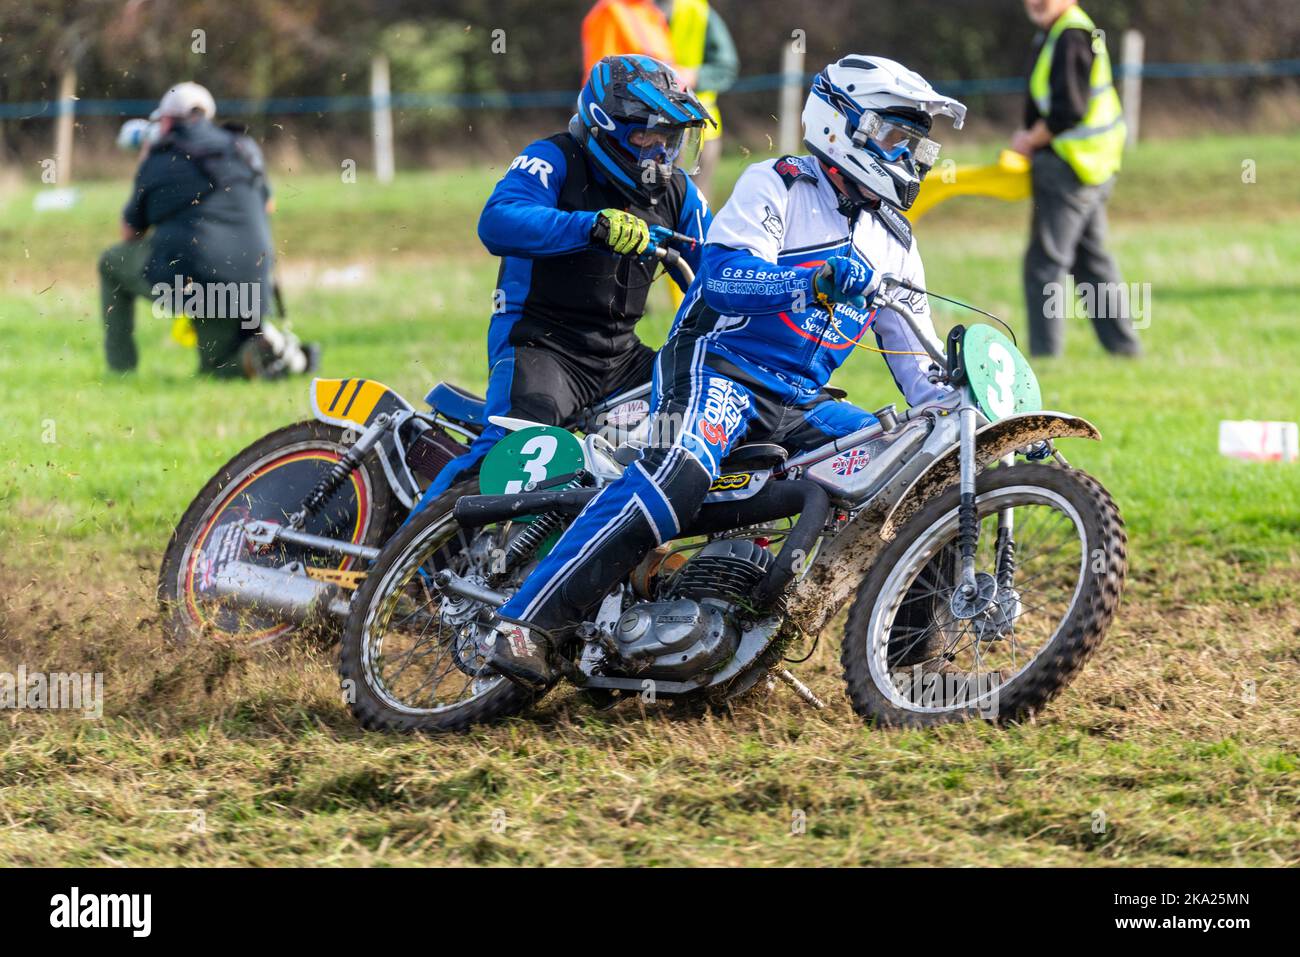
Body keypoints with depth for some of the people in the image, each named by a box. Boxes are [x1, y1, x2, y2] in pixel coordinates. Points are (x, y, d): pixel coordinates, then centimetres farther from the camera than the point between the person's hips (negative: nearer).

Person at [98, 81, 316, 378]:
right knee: (217, 368, 22)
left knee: (112, 262, 25)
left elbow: (130, 234, 17)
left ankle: (120, 369, 20)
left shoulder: (156, 162, 5)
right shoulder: (245, 149, 13)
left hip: (180, 280, -3)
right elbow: (266, 204, 31)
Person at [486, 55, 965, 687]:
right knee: (680, 472, -34)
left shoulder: (894, 240, 19)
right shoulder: (775, 186, -2)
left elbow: (913, 355, 21)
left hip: (799, 404, 8)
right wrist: (814, 280, -31)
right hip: (719, 368, -8)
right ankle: (529, 622, -40)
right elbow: (722, 276, -17)